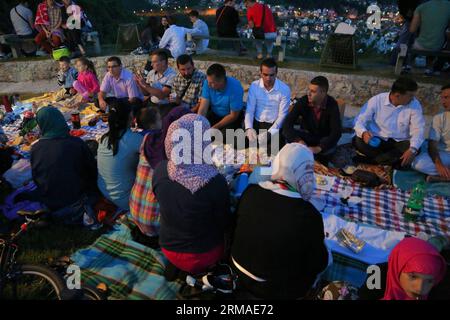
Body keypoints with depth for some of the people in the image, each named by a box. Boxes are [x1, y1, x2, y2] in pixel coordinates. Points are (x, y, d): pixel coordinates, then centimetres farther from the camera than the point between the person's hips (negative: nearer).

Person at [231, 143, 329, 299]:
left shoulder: (251, 191, -16)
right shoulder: (309, 215, -29)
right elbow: (318, 264, -14)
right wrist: (319, 243, 7)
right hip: (277, 289, -5)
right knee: (325, 256, 17)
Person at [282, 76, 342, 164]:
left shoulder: (332, 104, -21)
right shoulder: (303, 101, -18)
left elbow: (337, 132, -28)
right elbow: (287, 124, -23)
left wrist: (319, 148, -42)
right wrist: (299, 141, -39)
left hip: (325, 139, -1)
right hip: (307, 136, 1)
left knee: (329, 148, -35)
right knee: (286, 134, -27)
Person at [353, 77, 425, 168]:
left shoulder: (415, 104, -7)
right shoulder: (376, 100, -10)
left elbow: (418, 129, -13)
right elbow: (360, 121, -11)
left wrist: (412, 149, -33)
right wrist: (364, 133, -36)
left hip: (399, 143, 2)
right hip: (377, 141, -1)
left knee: (413, 148, -31)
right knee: (358, 141, -30)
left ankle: (367, 159, -22)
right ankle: (396, 160, -18)